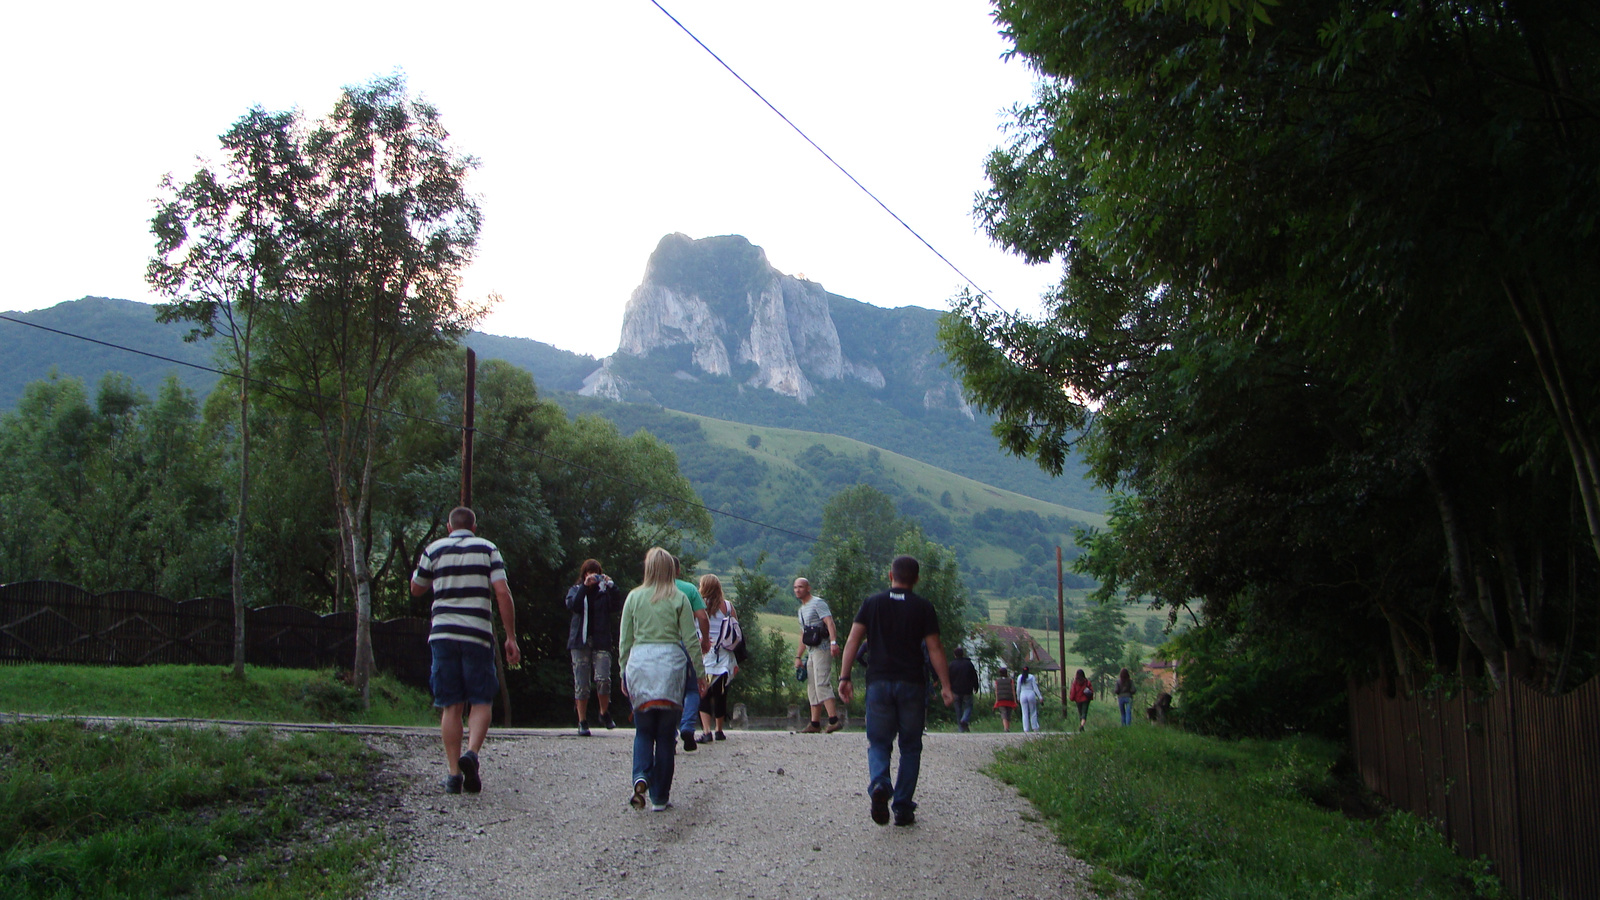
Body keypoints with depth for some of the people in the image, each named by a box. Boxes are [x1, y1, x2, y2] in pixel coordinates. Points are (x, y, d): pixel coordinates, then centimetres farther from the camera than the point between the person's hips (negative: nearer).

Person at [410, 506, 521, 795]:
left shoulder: (434, 550, 8)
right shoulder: (488, 549, 5)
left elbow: (416, 590, 19)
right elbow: (503, 593, -5)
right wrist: (511, 638, -3)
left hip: (442, 633, 1)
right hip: (478, 635, -1)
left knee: (451, 707, 7)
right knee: (481, 702, 7)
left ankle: (454, 773, 3)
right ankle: (471, 753, -16)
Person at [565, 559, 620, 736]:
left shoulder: (604, 591, 11)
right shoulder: (575, 590, 13)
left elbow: (615, 607, -6)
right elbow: (572, 605, -9)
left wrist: (610, 586, -14)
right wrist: (585, 586, -15)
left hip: (601, 641, 0)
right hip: (580, 641, 1)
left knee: (603, 678, -14)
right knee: (581, 683, -1)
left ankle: (604, 713, 7)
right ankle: (582, 722, 7)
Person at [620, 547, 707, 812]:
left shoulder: (634, 596, 5)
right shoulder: (679, 598, 0)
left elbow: (625, 640, 7)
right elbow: (690, 639, 0)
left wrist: (623, 672, 16)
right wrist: (700, 672, 8)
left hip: (639, 662, 1)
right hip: (670, 662, -1)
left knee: (643, 730, 12)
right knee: (666, 733, 7)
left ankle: (641, 777, -15)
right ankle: (660, 797, 9)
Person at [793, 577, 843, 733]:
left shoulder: (817, 603, -6)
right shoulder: (801, 610, 23)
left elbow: (830, 623, -20)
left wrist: (833, 642, -34)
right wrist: (798, 656, 25)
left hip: (822, 649, -10)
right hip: (811, 652, 10)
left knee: (822, 684, -20)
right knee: (812, 689, 9)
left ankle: (834, 720, -26)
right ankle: (815, 724, 12)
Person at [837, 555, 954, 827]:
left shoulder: (872, 603, 7)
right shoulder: (923, 608, 2)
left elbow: (853, 640, -1)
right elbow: (934, 649, -2)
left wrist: (844, 677, -1)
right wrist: (945, 686, 0)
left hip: (879, 682, 1)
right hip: (912, 683, -1)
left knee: (878, 743, 9)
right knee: (910, 747, 11)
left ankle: (879, 784, -20)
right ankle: (903, 809, 8)